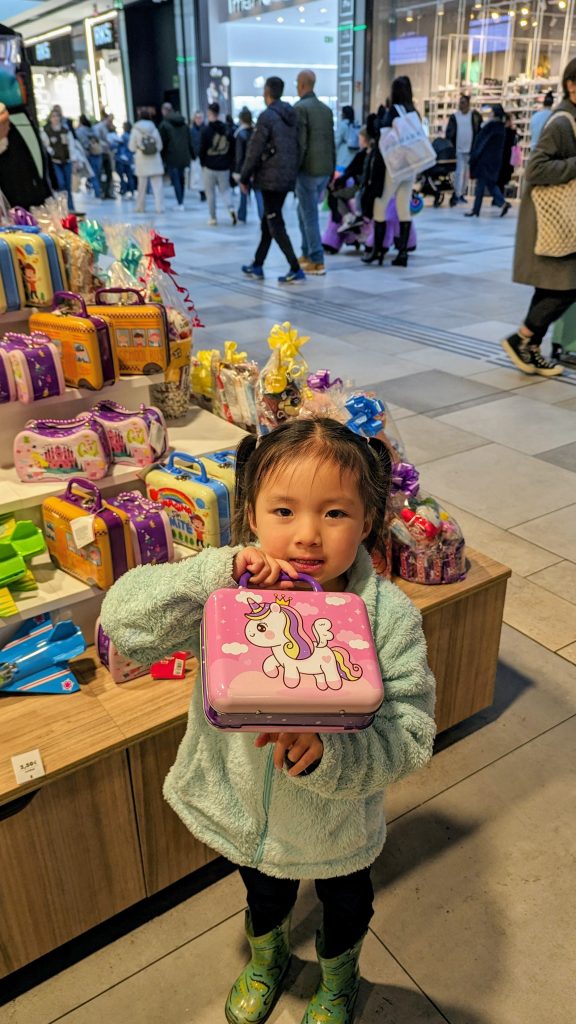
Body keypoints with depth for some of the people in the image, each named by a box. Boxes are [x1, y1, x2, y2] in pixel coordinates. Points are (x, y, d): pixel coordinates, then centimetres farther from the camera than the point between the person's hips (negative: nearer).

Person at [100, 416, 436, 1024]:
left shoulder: (390, 618, -27)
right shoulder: (229, 596, -23)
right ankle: (266, 960, 71)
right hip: (246, 812, 1)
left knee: (346, 905, 31)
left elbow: (411, 736, -27)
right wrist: (216, 572, -40)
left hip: (339, 824, -1)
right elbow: (123, 620, -28)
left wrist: (331, 755, -45)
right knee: (264, 894, 34)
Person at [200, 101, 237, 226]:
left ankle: (213, 217, 10)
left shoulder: (206, 129, -9)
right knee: (225, 189, 13)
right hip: (224, 166, 3)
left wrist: (203, 163, 6)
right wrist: (229, 163, 12)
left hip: (210, 166, -3)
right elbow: (231, 148, 5)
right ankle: (231, 209, -14)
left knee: (210, 192, 8)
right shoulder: (226, 129, 3)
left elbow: (202, 149, -7)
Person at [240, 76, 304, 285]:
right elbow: (297, 146, 14)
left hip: (271, 177, -8)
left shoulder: (267, 116, -11)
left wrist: (245, 177, -3)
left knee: (275, 224, -5)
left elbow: (255, 150, -12)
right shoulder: (292, 115, 11)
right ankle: (257, 265, 25)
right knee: (268, 221, 17)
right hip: (288, 176, 8)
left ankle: (295, 270, -12)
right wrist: (292, 170, 19)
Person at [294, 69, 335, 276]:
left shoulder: (300, 108, -10)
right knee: (304, 211, 21)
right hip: (325, 169, 7)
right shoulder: (326, 109, 12)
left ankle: (317, 261, -1)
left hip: (308, 169, -7)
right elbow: (331, 142, 14)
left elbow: (300, 143, -16)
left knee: (310, 215, -1)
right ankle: (307, 253, 25)